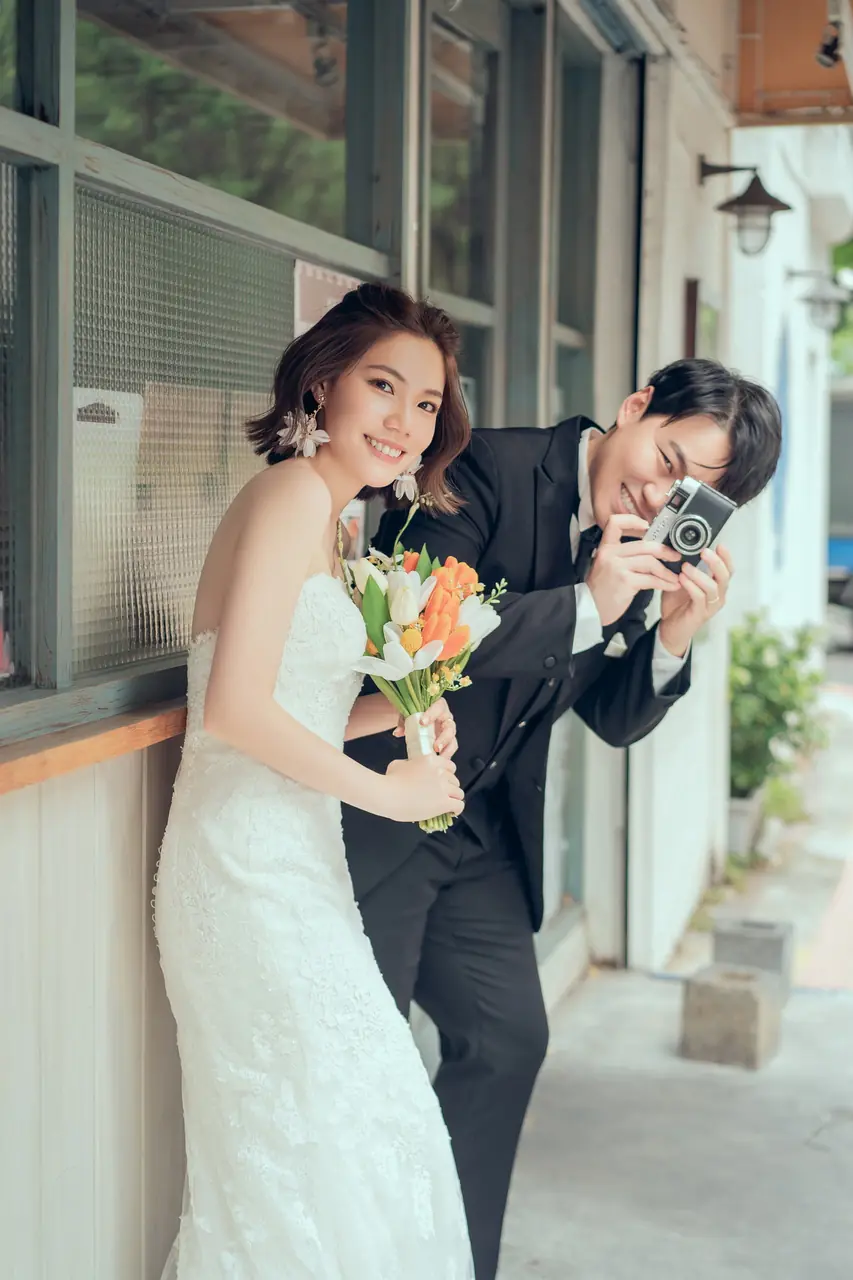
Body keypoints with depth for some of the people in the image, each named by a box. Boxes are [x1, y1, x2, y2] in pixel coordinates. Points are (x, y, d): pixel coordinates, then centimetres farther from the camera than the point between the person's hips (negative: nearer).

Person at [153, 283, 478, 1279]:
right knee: (327, 1137, 0)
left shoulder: (328, 515, 16)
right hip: (252, 864, -9)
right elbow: (234, 710, -22)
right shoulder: (296, 491, -14)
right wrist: (386, 791, -13)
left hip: (287, 858, 9)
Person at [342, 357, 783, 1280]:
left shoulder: (642, 545, 5)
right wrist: (584, 606, -27)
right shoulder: (491, 472, -18)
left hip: (485, 831, 8)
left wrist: (676, 634, -14)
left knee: (508, 1037, 13)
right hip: (377, 817, -8)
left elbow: (618, 720, 6)